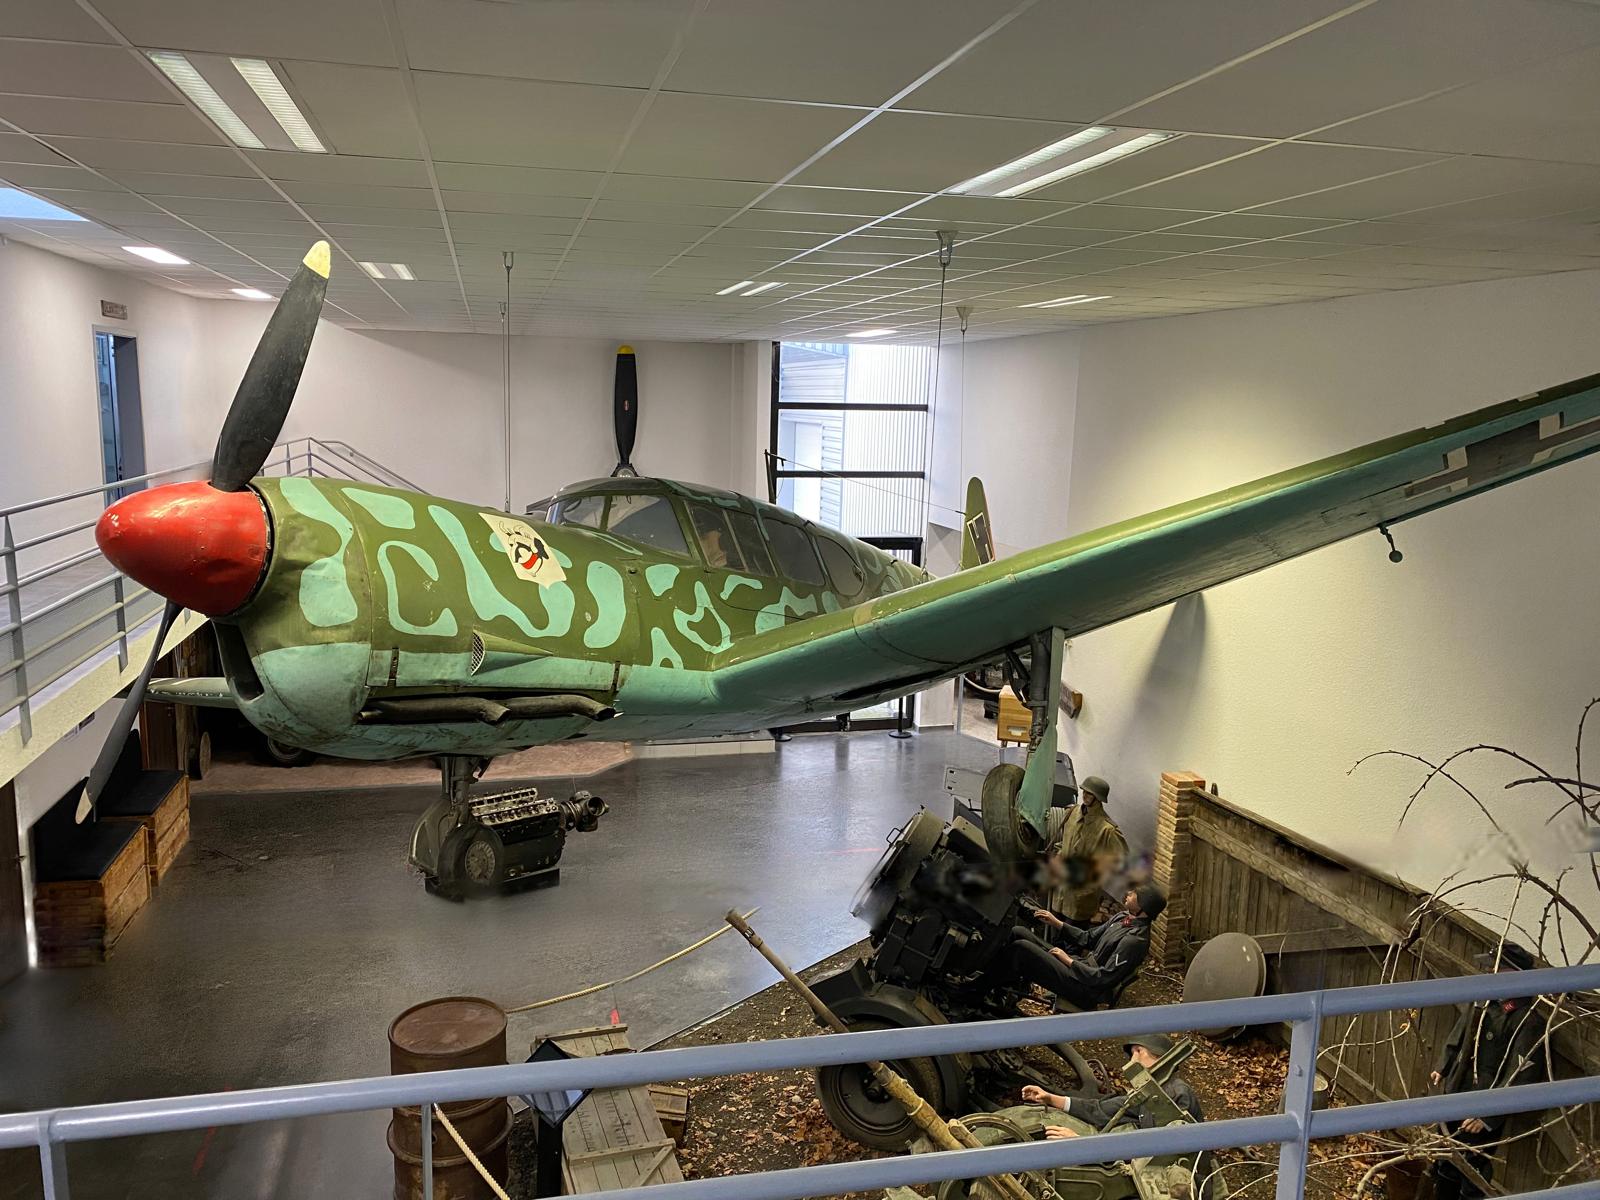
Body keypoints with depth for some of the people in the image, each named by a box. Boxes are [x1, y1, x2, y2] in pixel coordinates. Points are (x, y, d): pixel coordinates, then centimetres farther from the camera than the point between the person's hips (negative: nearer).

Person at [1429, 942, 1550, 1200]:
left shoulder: (1529, 1023, -24)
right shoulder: (1487, 1002, -2)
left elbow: (1519, 1079, -23)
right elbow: (1458, 1036, 15)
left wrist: (1488, 1115, -23)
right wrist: (1442, 1068, 20)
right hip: (1456, 1096, 7)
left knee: (1473, 1169, 8)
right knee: (1447, 1162, 23)